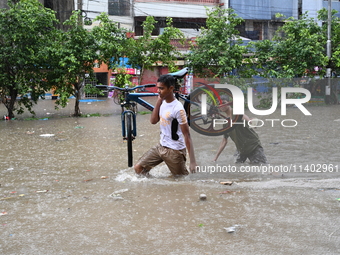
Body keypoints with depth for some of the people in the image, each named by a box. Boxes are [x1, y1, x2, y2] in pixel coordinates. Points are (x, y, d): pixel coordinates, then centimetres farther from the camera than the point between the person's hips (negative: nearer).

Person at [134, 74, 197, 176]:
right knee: (138, 168, 3)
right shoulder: (163, 103, 3)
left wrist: (192, 161, -24)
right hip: (161, 146, 8)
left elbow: (187, 135, -21)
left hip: (174, 150, -7)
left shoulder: (178, 109, -22)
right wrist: (158, 101, -6)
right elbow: (153, 121, 2)